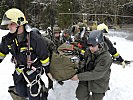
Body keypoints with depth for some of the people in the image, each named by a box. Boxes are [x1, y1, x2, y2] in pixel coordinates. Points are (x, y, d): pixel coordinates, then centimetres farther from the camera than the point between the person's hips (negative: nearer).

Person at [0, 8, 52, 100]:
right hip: (19, 70, 5)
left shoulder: (34, 39, -25)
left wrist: (48, 70, -6)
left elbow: (44, 56, -15)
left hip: (33, 69, -5)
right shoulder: (8, 39, -8)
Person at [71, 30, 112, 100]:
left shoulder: (106, 58, -30)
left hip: (99, 83, -5)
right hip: (86, 79, 5)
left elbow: (96, 74, -31)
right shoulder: (88, 51, -11)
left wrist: (79, 76, -29)